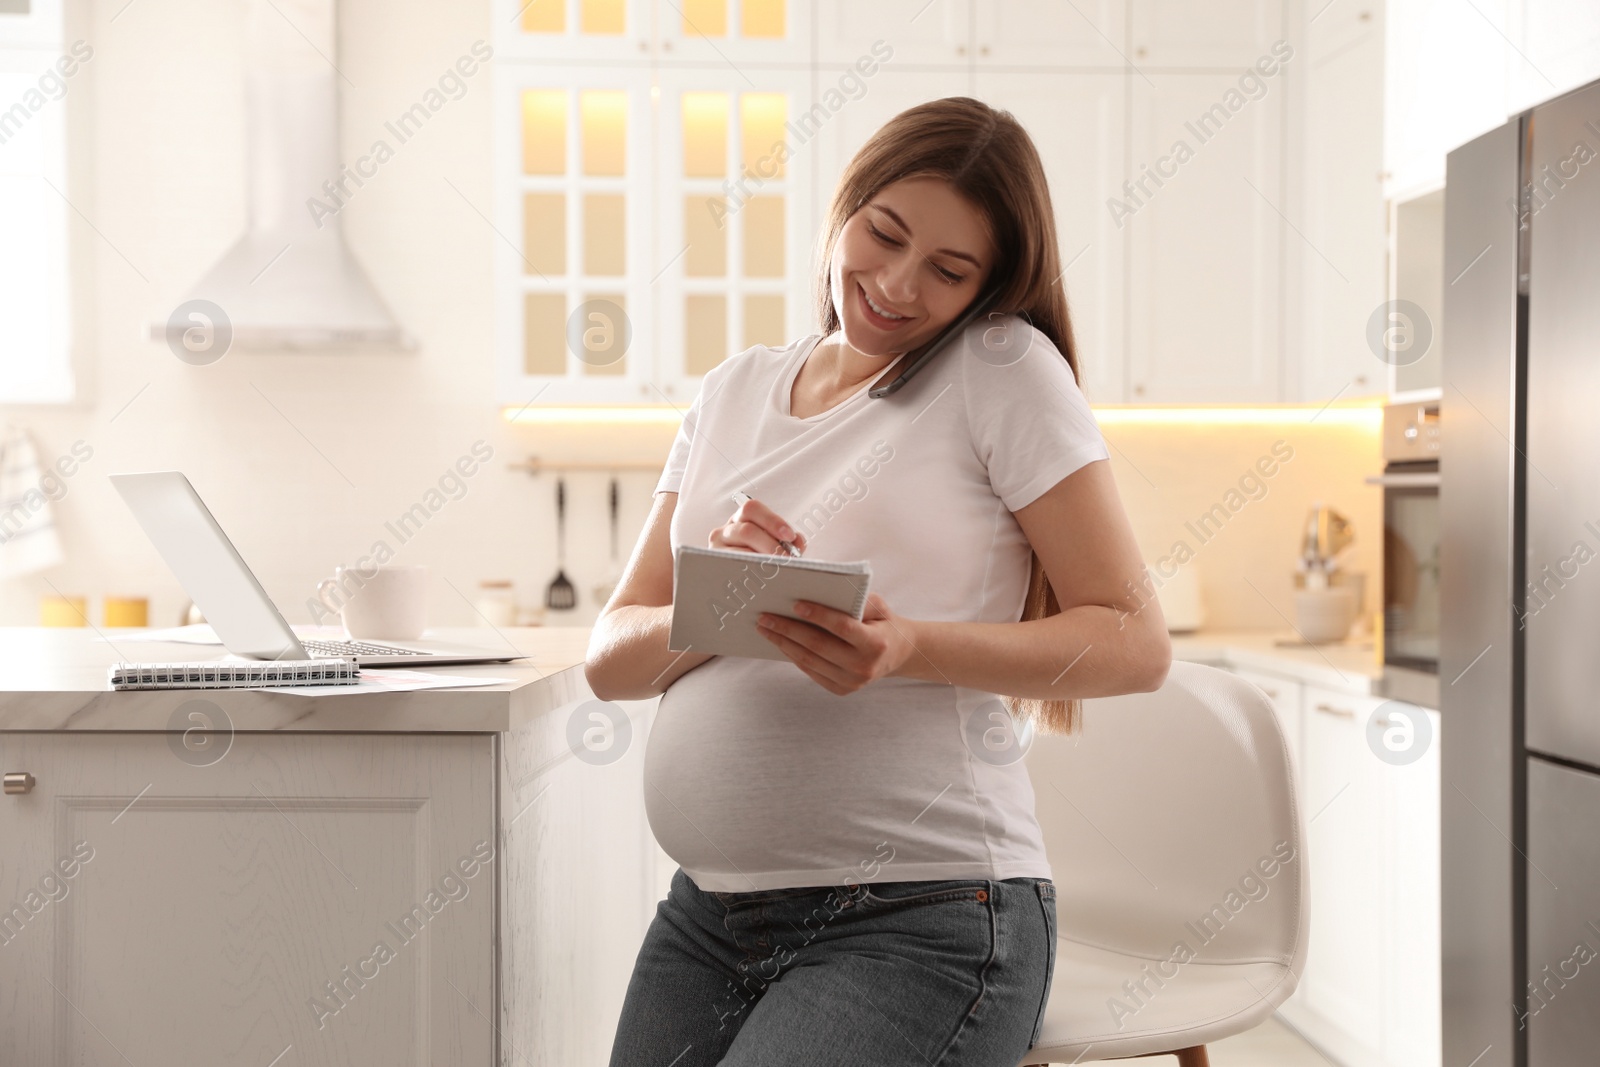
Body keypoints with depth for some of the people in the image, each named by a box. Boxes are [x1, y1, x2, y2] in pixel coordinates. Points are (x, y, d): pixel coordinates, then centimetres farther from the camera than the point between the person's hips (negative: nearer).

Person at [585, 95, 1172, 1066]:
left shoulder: (1004, 369, -3)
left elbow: (1137, 641, -8)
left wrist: (910, 650, -22)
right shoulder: (736, 391, 12)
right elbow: (611, 661, 7)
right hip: (709, 914, 5)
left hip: (922, 919, -5)